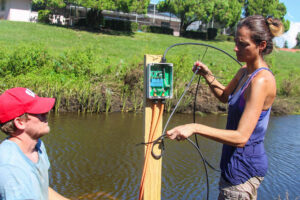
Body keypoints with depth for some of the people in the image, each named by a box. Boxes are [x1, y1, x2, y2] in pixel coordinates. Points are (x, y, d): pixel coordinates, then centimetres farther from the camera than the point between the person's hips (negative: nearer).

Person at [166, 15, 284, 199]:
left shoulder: (262, 80, -24)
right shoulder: (244, 72, 4)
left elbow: (241, 137, -30)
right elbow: (225, 96, 23)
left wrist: (195, 128, -36)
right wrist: (207, 75, 5)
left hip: (245, 166, -9)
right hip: (237, 161, 9)